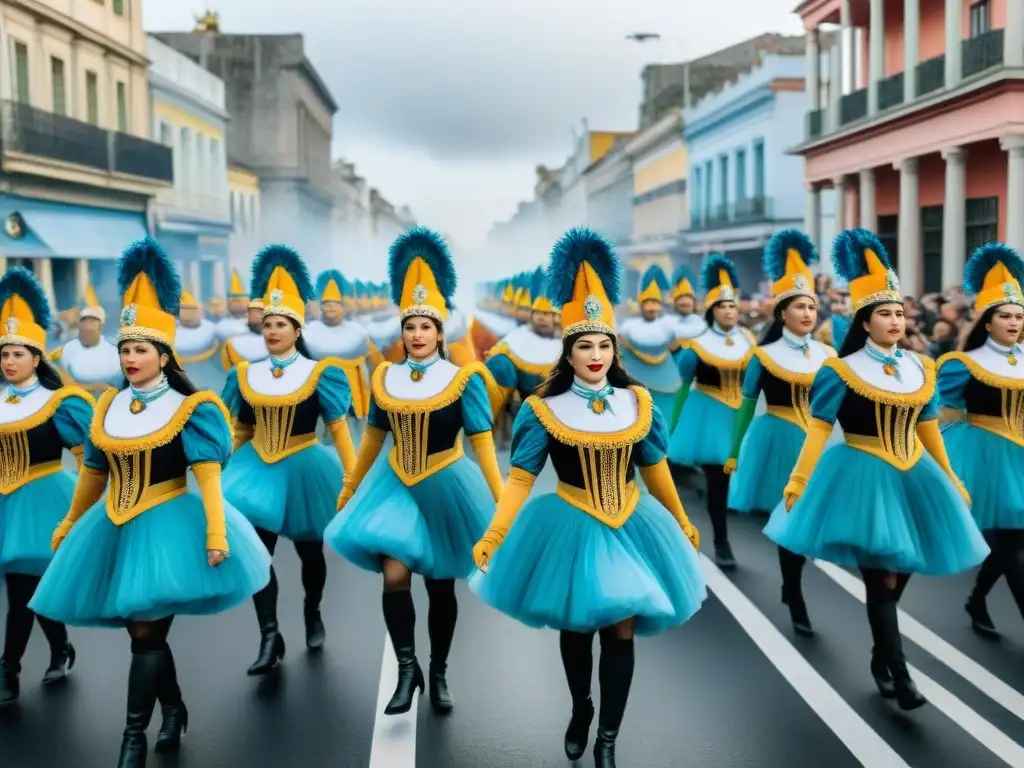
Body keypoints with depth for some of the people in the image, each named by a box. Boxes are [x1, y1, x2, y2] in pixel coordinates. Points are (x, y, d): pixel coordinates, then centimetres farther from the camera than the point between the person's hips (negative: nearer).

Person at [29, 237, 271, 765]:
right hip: (115, 528, 6)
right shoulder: (108, 406, 5)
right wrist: (69, 525, 21)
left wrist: (215, 534, -23)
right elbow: (93, 473, 15)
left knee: (146, 633, -6)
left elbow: (208, 476, -15)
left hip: (166, 525, -5)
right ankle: (174, 709, 33)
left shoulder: (188, 408, -10)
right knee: (145, 633, 13)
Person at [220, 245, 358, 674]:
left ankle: (312, 615, 40)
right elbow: (240, 432, 10)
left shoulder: (319, 374, -8)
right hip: (257, 468, 2)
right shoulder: (245, 375, 1)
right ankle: (270, 638, -1)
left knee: (309, 551, 15)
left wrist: (354, 481, -11)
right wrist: (228, 474, 12)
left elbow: (338, 429, -7)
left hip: (303, 470, -2)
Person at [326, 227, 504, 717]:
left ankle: (439, 675, 26)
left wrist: (503, 504, -13)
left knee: (440, 587, 10)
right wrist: (350, 489, 17)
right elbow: (373, 438, 11)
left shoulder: (464, 379, -11)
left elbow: (482, 443, -10)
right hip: (394, 486, 2)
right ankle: (407, 670, 4)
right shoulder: (384, 378, -1)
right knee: (394, 578, -12)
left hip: (445, 490, -2)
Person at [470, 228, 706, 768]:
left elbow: (656, 471, 9)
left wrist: (681, 524, 17)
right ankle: (580, 712, 40)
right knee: (575, 628, 14)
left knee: (620, 631, 4)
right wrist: (493, 537, -22)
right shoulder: (543, 410, -10)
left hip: (631, 526, 2)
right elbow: (520, 478, -13)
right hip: (570, 529, -2)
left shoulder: (638, 402, -1)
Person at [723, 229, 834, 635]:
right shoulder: (764, 355, -5)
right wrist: (734, 453, 4)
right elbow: (746, 406, 2)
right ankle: (796, 602, 11)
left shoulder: (827, 355, 5)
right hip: (777, 441, -4)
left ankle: (789, 586, 31)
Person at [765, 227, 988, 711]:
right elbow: (818, 430, -10)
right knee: (881, 579, -7)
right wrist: (798, 484, -13)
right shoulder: (841, 372, -8)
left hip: (913, 477, 5)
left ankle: (880, 658, 30)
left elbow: (929, 429, 16)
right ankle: (900, 679, -3)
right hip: (862, 477, -5)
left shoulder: (920, 369, 7)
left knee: (898, 576, 12)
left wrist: (950, 481, 21)